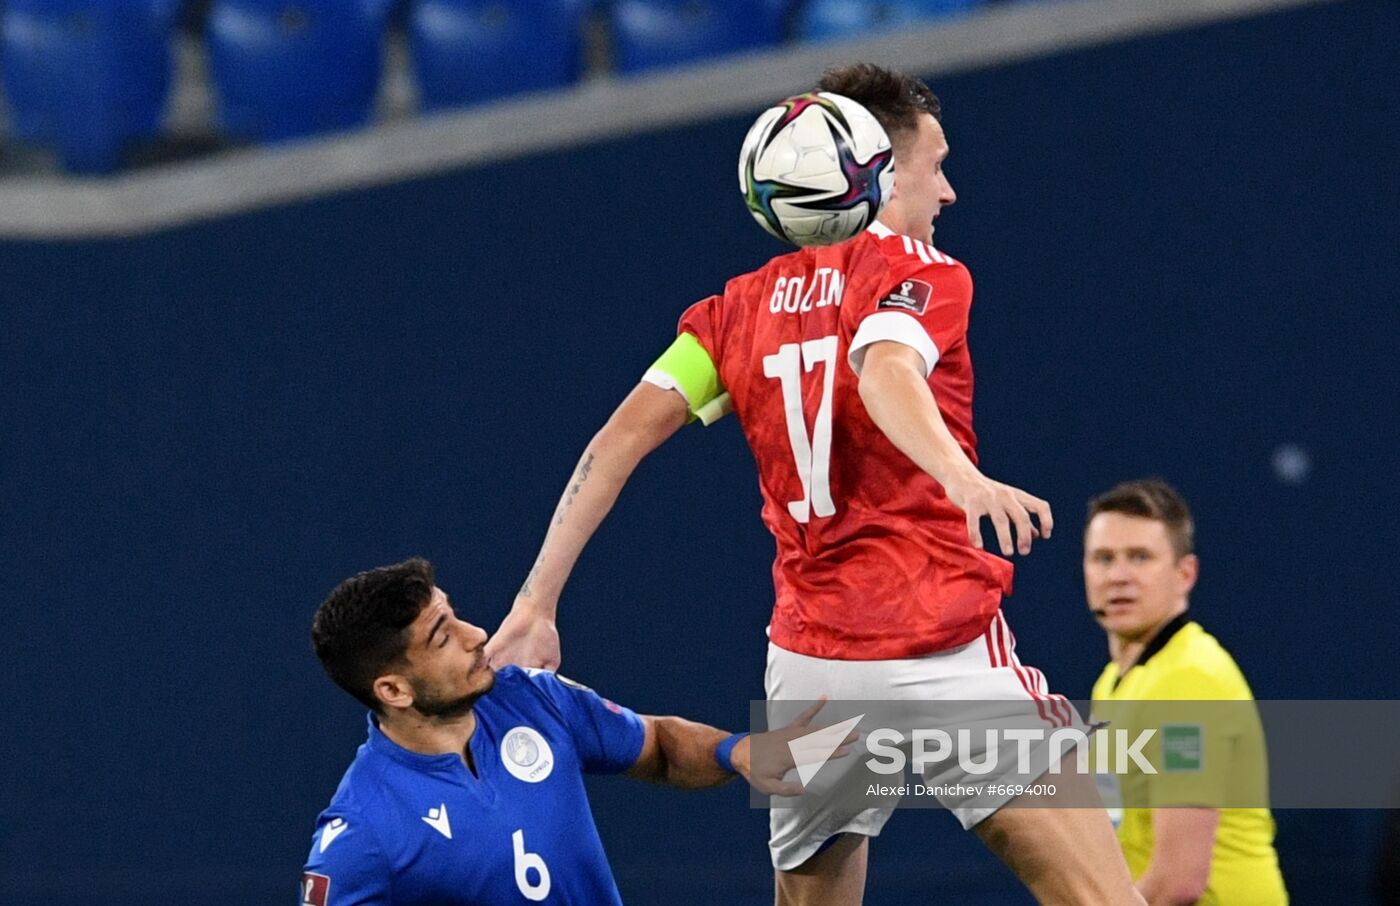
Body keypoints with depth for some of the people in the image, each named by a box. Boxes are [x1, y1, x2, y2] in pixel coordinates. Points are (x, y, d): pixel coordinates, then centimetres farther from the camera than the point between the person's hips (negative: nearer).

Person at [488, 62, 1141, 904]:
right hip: (940, 647, -6)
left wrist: (535, 603, 9)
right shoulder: (920, 271, -1)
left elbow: (620, 440, 7)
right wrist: (962, 476, -42)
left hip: (804, 666, 6)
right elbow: (885, 372, -23)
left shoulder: (743, 306, 14)